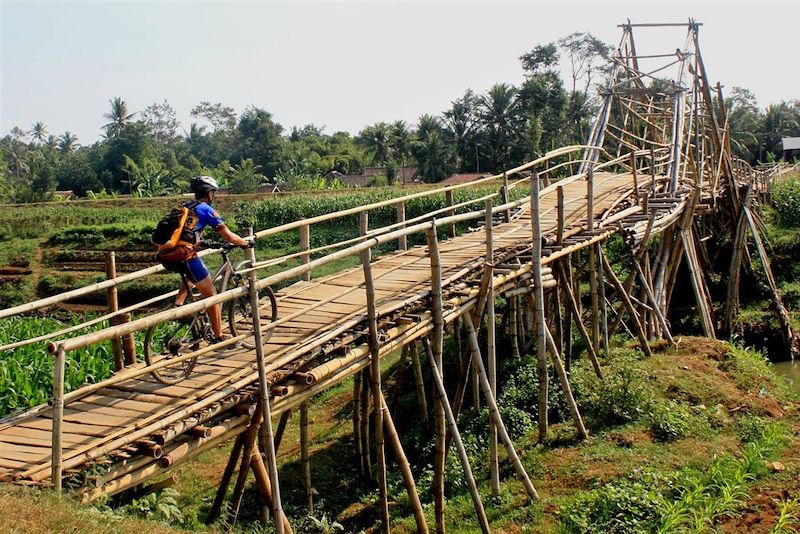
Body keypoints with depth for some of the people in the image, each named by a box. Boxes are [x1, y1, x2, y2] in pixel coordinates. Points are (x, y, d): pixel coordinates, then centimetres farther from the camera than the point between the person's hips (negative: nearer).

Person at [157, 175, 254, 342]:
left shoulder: (184, 208, 24)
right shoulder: (206, 210, 4)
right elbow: (229, 237, 3)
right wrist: (247, 242, 20)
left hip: (165, 256, 7)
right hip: (184, 255, -7)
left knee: (190, 275, 38)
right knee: (212, 295, 9)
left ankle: (178, 304, 19)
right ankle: (219, 338, 15)